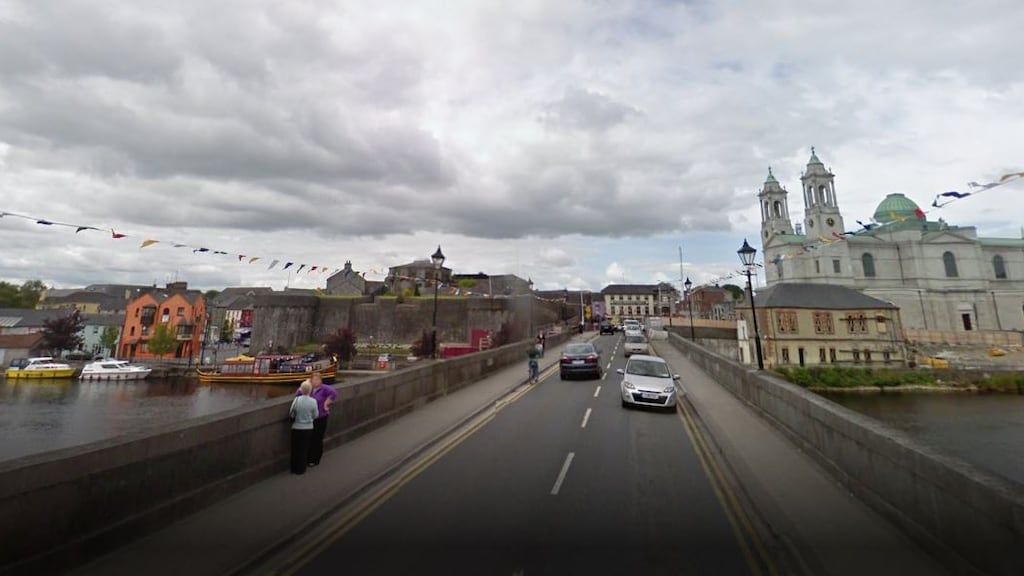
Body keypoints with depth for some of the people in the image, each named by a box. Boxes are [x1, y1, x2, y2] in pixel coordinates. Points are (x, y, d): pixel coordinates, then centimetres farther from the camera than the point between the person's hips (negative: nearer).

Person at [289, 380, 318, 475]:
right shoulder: (313, 401, -15)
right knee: (304, 449, 13)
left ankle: (294, 468, 25)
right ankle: (301, 469, 19)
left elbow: (291, 414, -5)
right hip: (308, 428, 0)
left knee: (295, 448, 15)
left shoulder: (296, 400, -14)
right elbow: (315, 416, -5)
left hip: (296, 428, 0)